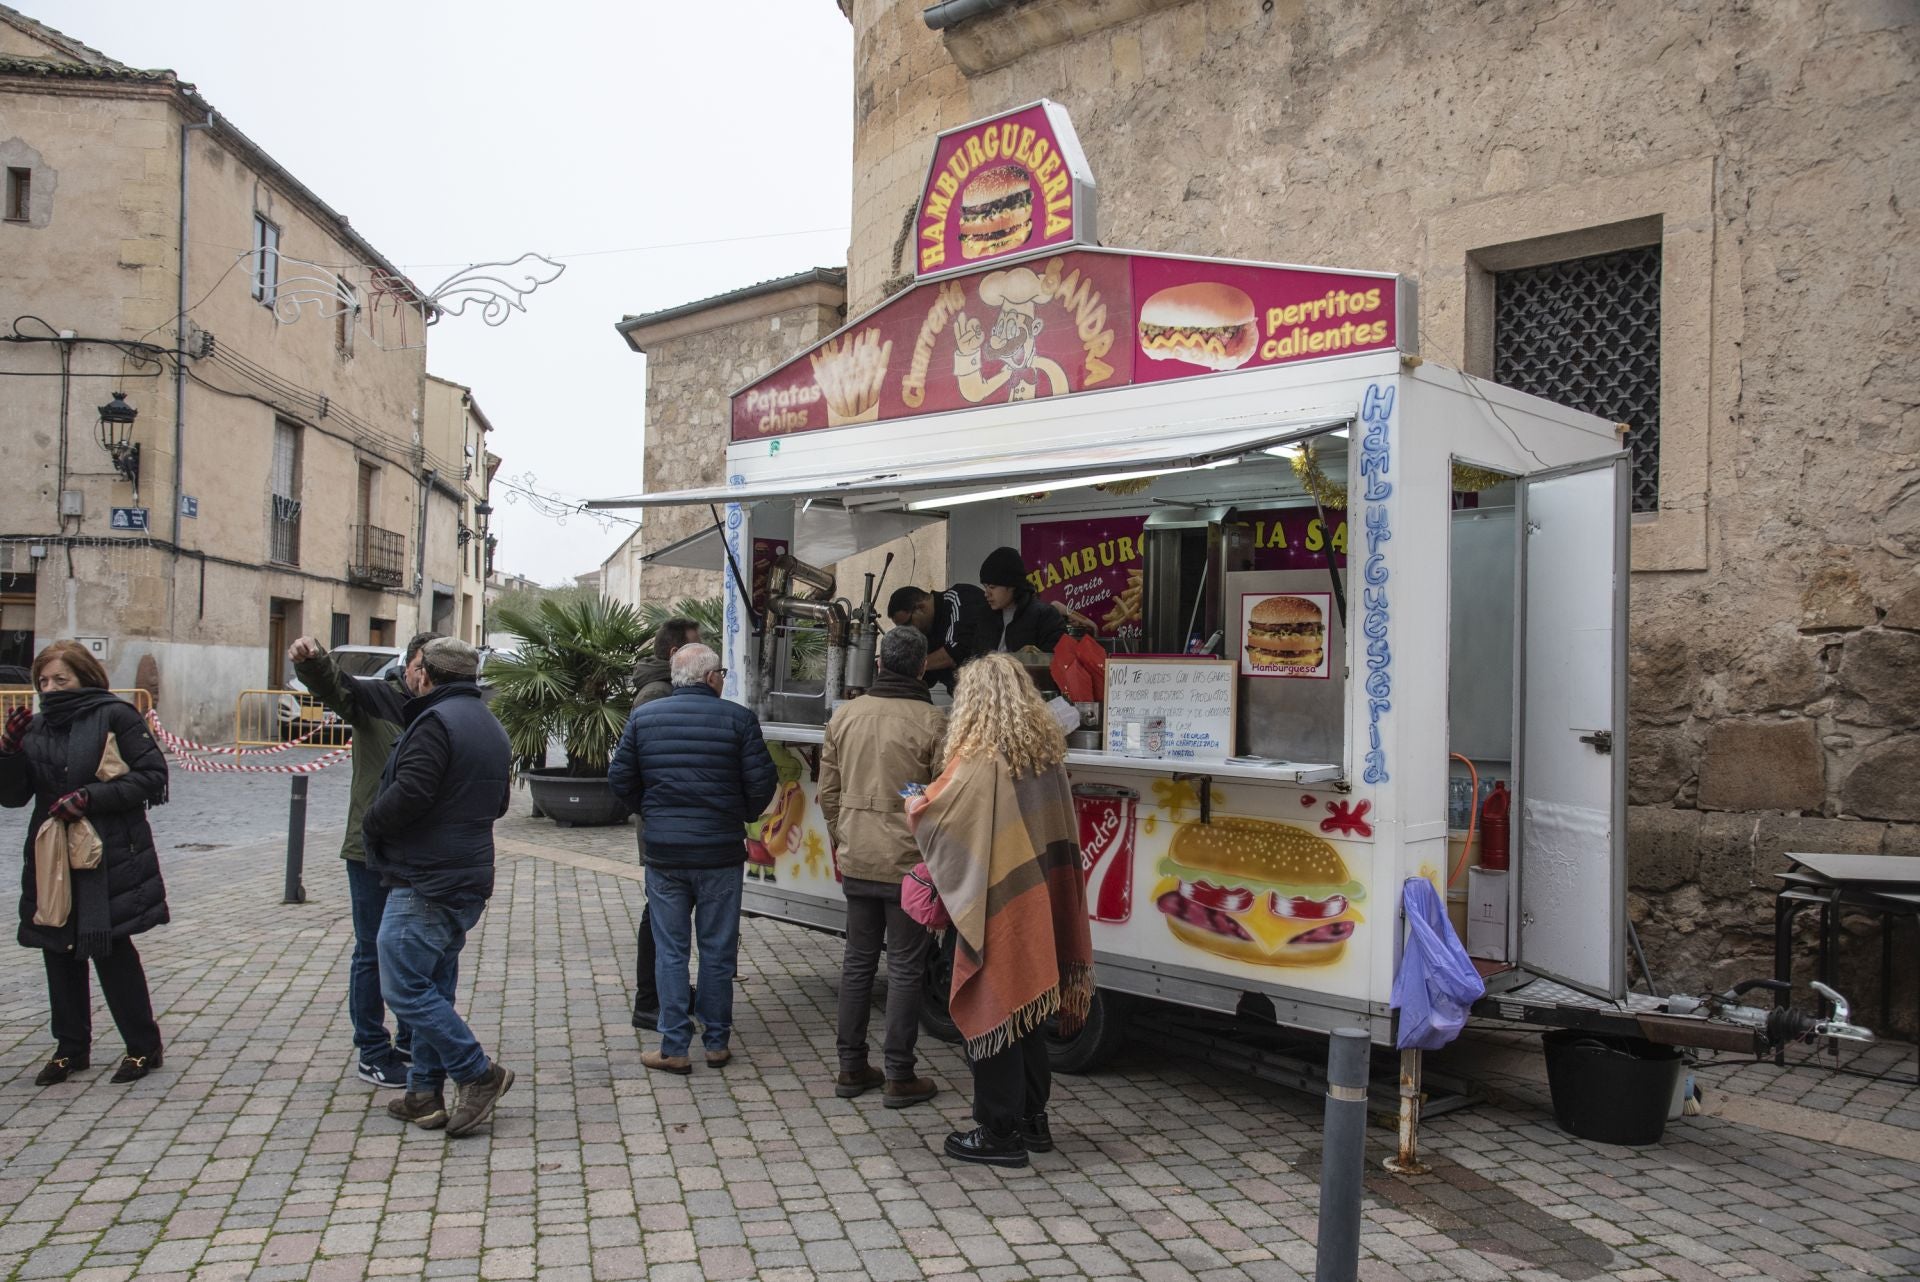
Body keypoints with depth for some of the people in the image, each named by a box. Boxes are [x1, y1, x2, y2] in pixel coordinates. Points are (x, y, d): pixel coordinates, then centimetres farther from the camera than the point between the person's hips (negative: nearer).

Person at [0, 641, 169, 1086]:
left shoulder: (115, 715, -8)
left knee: (112, 949, -1)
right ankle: (71, 1048, 27)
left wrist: (91, 797, -19)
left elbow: (153, 775, -12)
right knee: (60, 953, 12)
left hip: (110, 857, -6)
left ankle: (143, 1046, 13)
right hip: (52, 855, 6)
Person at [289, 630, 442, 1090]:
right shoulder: (376, 698, -6)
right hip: (371, 849, -4)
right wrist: (312, 660, -49)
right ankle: (371, 1053, 18)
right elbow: (335, 686, -26)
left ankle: (411, 1044, 31)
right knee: (373, 954, 6)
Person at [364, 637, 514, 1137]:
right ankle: (426, 1094, 19)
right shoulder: (489, 725, 16)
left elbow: (408, 795, -24)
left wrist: (370, 823, -7)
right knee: (433, 987, 15)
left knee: (404, 987, -4)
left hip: (425, 881, -10)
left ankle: (479, 1074, -3)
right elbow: (499, 802, 23)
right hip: (468, 879, 10)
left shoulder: (436, 721, -16)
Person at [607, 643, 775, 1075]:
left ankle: (674, 1047, 11)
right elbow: (762, 781, -8)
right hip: (721, 852, -1)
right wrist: (744, 815, 11)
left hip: (663, 852, 2)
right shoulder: (737, 718, -6)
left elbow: (620, 778, 3)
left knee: (670, 951, 9)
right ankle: (717, 1042, 19)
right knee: (718, 950, 10)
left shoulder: (642, 717, 2)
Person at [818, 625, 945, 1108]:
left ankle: (851, 1068, 22)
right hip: (908, 864, -5)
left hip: (856, 863, 5)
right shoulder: (932, 722, -13)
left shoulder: (845, 715, 3)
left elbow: (828, 792, 9)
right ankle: (899, 1077, 11)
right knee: (905, 967, 5)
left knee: (857, 960, 14)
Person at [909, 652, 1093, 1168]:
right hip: (1041, 908, 7)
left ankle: (999, 1132, 13)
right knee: (1029, 1008, 17)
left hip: (997, 910, -7)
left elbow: (932, 816, -13)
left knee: (993, 1010, 4)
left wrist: (914, 805, 8)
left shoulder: (978, 762, -17)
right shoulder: (1048, 757, 4)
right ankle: (1033, 1120, 28)